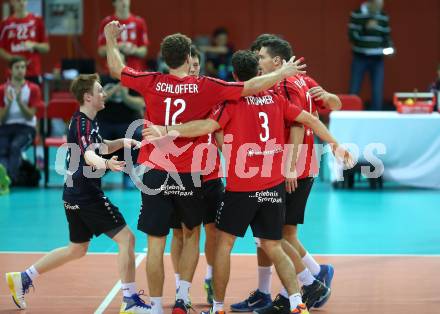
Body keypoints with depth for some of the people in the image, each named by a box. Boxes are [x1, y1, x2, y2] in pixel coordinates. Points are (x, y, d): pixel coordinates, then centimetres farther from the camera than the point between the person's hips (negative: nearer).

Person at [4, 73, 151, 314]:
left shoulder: (86, 122, 14)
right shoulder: (84, 124, -16)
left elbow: (100, 147, 33)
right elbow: (88, 155, -35)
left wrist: (122, 142, 14)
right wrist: (106, 164, -57)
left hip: (74, 195, 10)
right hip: (88, 195, -10)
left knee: (77, 249, 20)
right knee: (126, 238, -9)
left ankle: (22, 279, 22)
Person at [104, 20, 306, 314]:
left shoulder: (152, 82, -3)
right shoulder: (205, 86, -5)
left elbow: (116, 69, 11)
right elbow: (250, 87, -4)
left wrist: (111, 40, 28)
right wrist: (282, 73, 10)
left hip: (154, 173, 0)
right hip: (189, 175, 0)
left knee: (156, 244, 4)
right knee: (192, 235, 20)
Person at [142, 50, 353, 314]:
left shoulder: (232, 101, -6)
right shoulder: (275, 99, 7)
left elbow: (207, 126, -19)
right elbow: (310, 120, 10)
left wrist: (166, 130, -17)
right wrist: (335, 144, 21)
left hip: (241, 187, -4)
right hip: (274, 186, 4)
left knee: (224, 244, 9)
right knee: (273, 248, 12)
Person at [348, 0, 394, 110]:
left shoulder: (384, 17, 5)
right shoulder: (356, 15, -5)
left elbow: (387, 37, 12)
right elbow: (352, 36, -10)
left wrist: (389, 47, -7)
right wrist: (365, 28, -22)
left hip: (377, 59, 2)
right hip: (360, 58, -2)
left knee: (377, 92, -3)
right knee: (354, 91, 1)